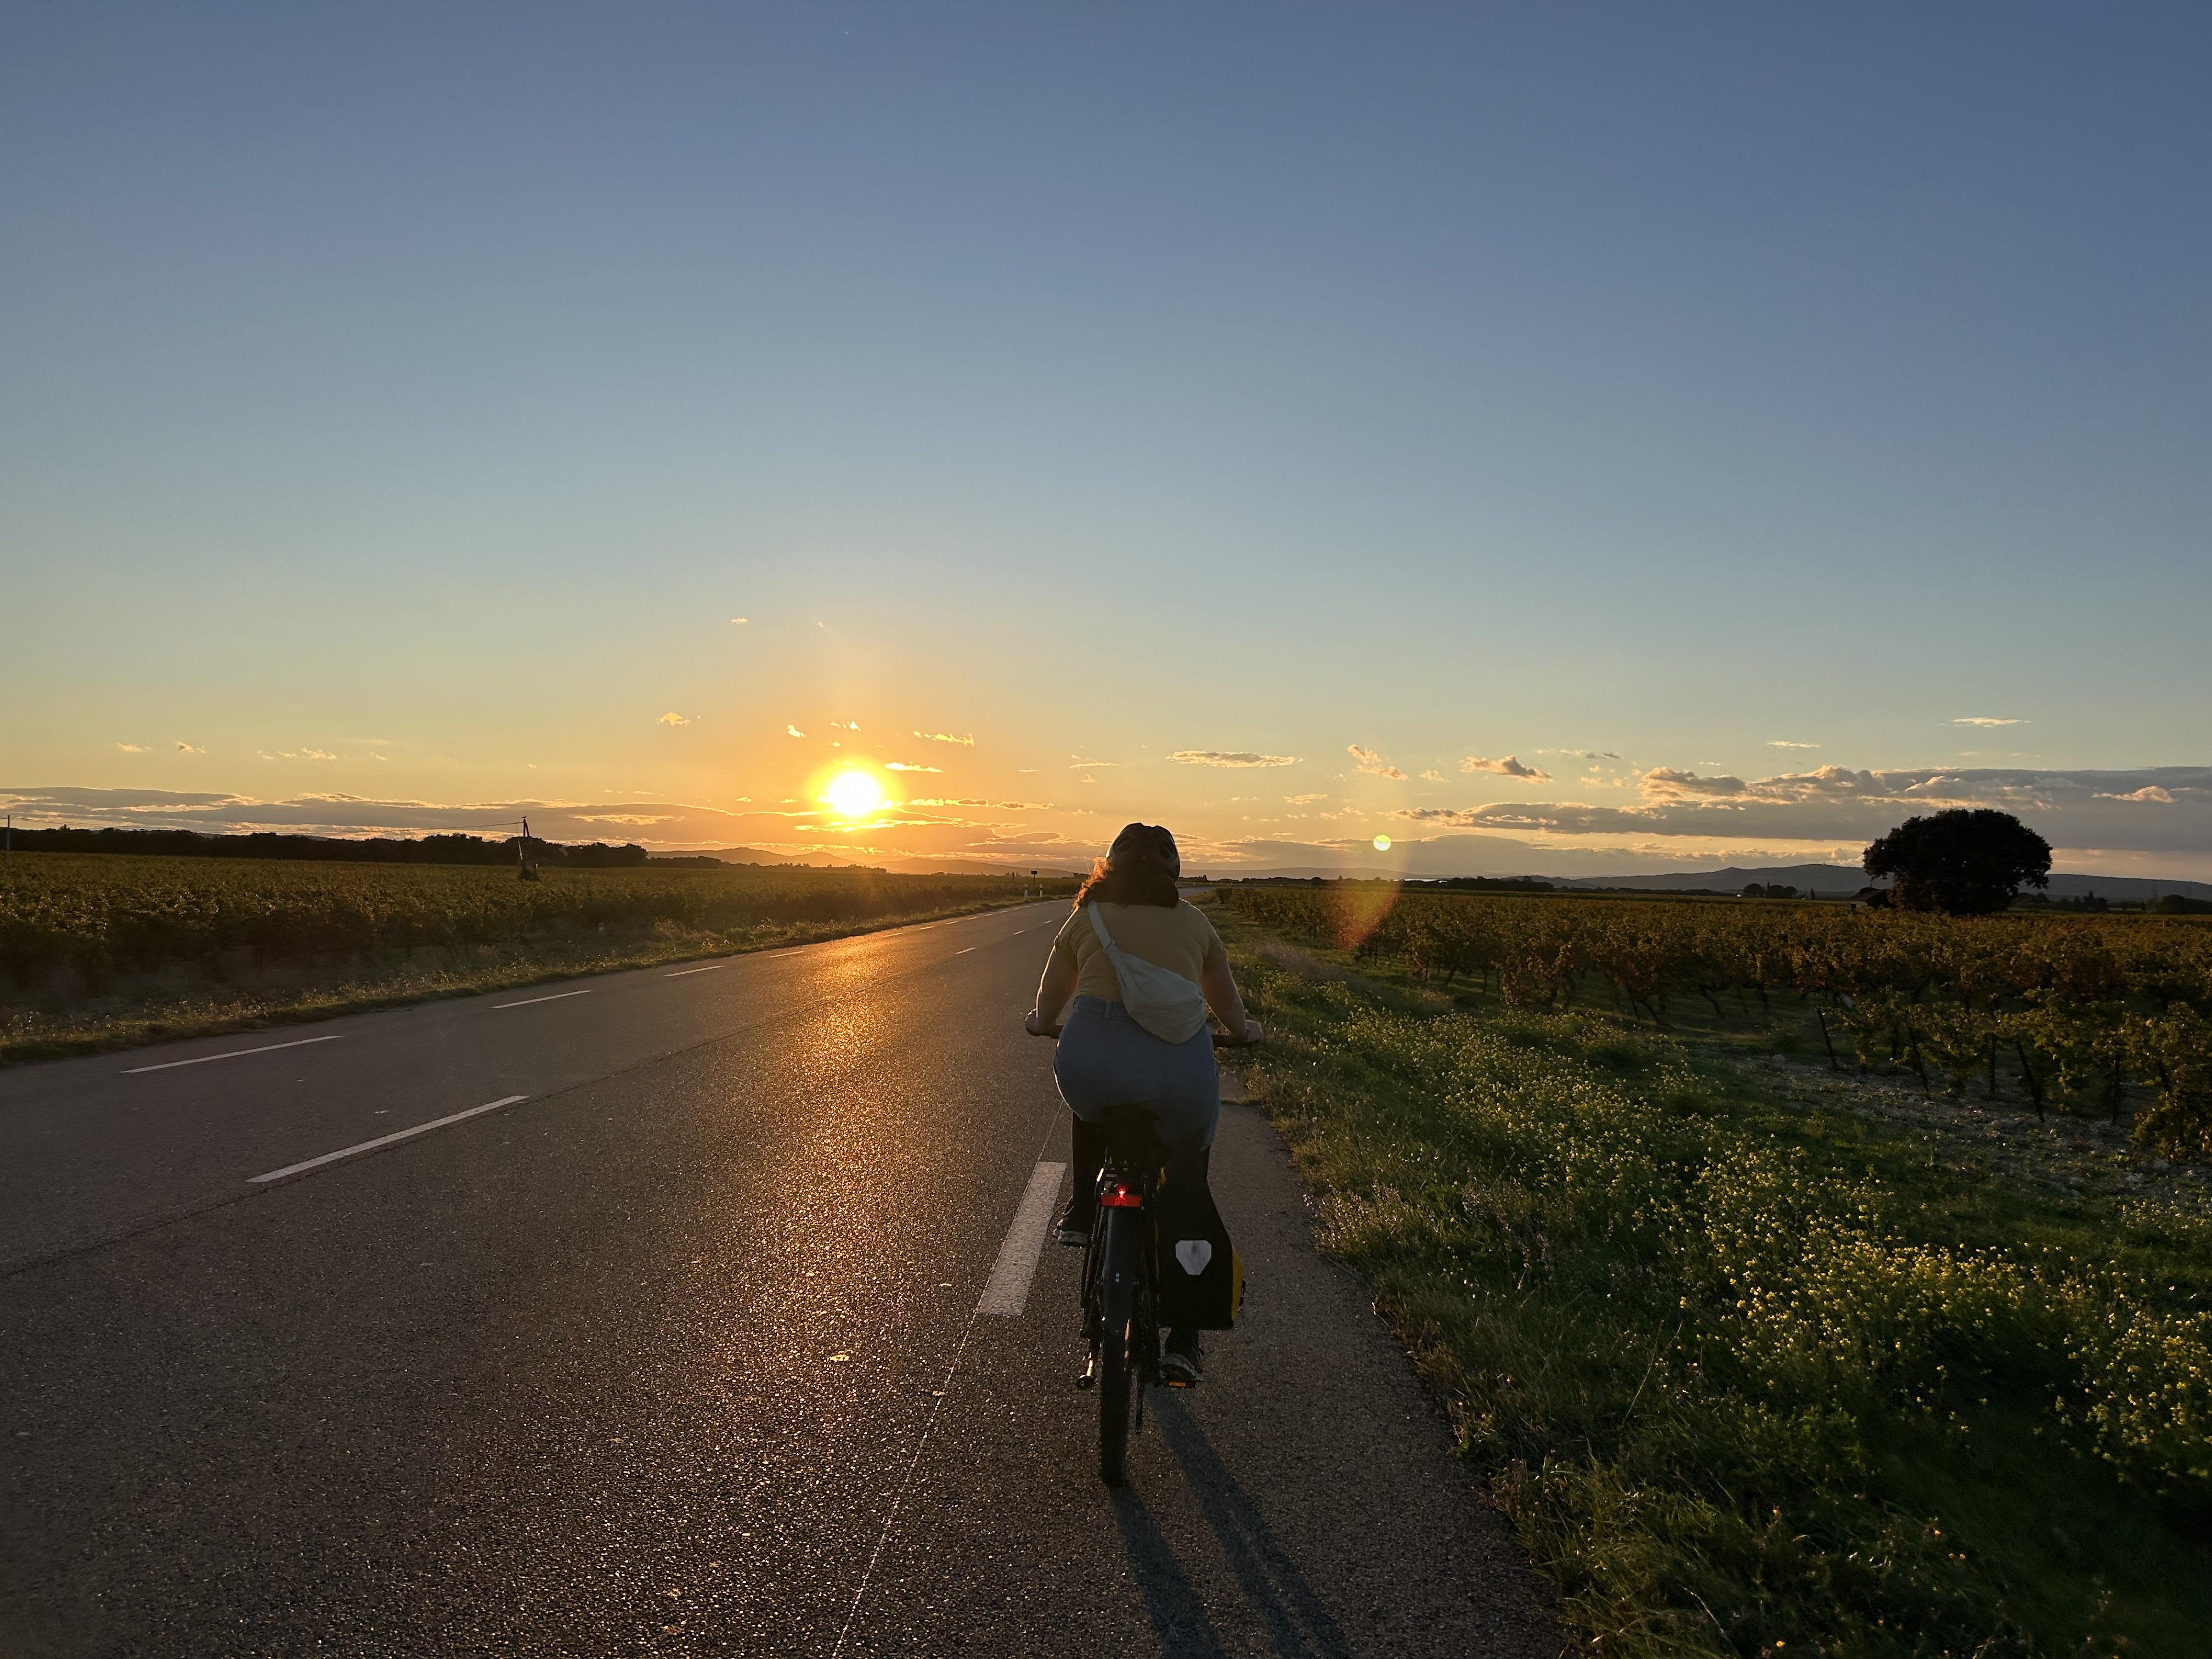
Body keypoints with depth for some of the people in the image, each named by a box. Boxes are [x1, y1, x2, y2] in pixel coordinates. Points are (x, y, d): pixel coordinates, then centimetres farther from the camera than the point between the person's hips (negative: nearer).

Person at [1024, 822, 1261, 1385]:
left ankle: (1082, 1211, 36)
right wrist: (1247, 1030, 57)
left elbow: (1045, 1012, 30)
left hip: (1090, 1058, 0)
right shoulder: (1194, 922, 23)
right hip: (1179, 1062, 1)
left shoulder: (1086, 918, 22)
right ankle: (1183, 1340, 21)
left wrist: (1038, 1024, 52)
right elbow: (1231, 1013, 36)